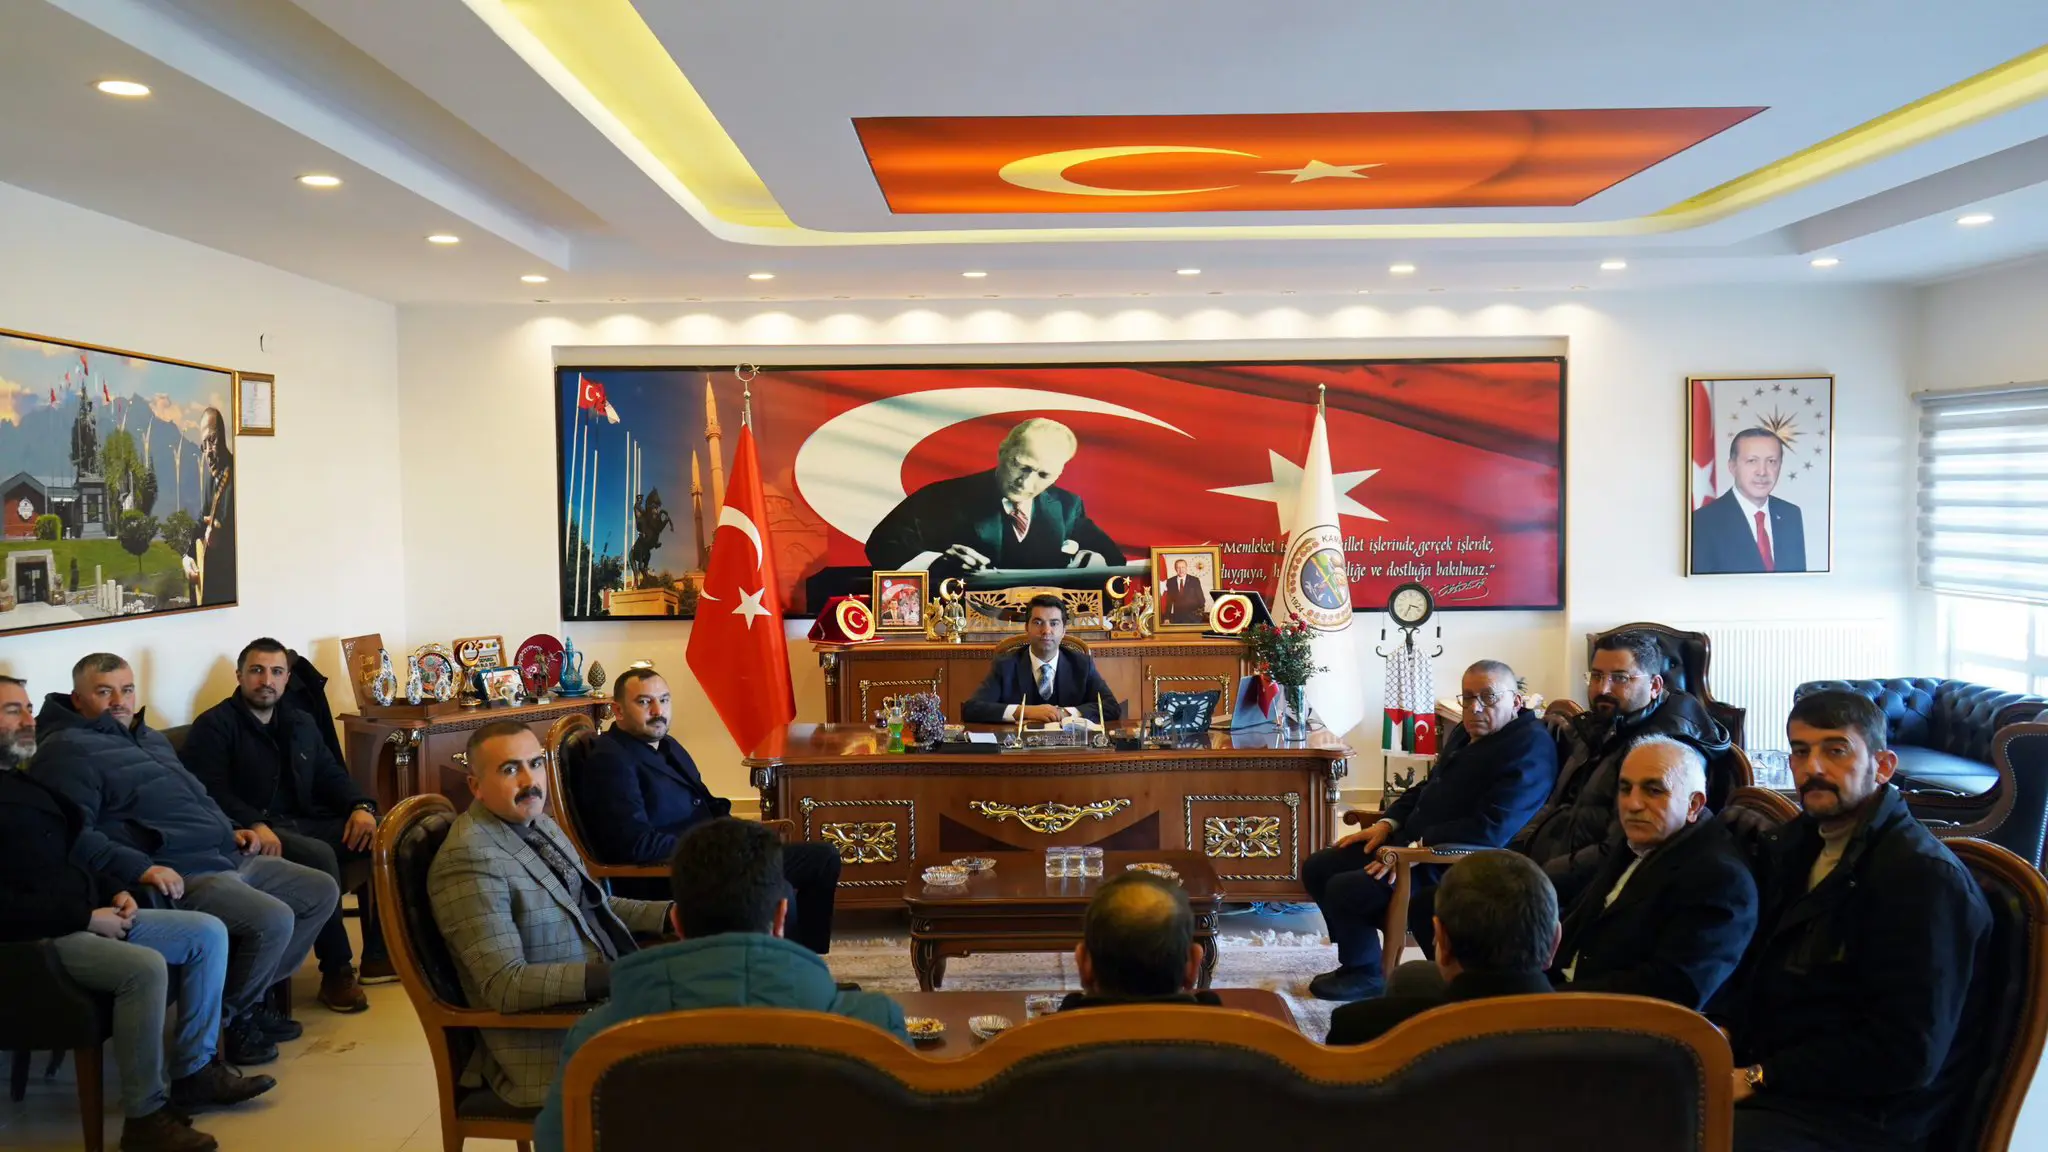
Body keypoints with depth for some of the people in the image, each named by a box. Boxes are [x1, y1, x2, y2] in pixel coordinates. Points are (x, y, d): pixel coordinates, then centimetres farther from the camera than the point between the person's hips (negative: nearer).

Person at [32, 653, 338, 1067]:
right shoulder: (67, 750, -8)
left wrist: (230, 829, 17)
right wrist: (140, 867, -31)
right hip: (179, 877, -10)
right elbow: (72, 833, -22)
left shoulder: (148, 736, 22)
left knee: (322, 891, 9)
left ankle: (251, 994, 15)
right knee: (273, 920, -29)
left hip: (231, 858, 10)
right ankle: (231, 1015, -1)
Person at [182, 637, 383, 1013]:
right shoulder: (214, 726, -1)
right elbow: (211, 792, -13)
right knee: (320, 856, -36)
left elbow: (331, 775, 19)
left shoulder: (300, 724, 21)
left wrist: (361, 806, -3)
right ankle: (336, 973, -24)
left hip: (306, 823, 7)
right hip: (255, 833, -7)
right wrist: (255, 825, -30)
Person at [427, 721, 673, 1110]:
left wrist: (672, 914, 6)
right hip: (549, 1048, -9)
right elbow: (505, 986, -22)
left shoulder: (539, 823, 11)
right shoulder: (468, 862, -18)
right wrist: (611, 975, -30)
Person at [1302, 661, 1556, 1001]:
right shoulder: (1465, 733, 12)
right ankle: (1357, 960, 20)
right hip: (1412, 843, 10)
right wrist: (1389, 824, 7)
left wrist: (1417, 849, -25)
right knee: (1318, 869, 4)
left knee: (1345, 889, -21)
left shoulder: (1530, 746, -17)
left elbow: (1492, 829, -26)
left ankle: (1363, 973, 6)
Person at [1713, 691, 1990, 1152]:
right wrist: (1718, 1031, -1)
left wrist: (1758, 1079, -18)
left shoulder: (1926, 877, -14)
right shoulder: (1794, 846, 13)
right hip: (1758, 1070, 8)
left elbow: (1907, 1054, -19)